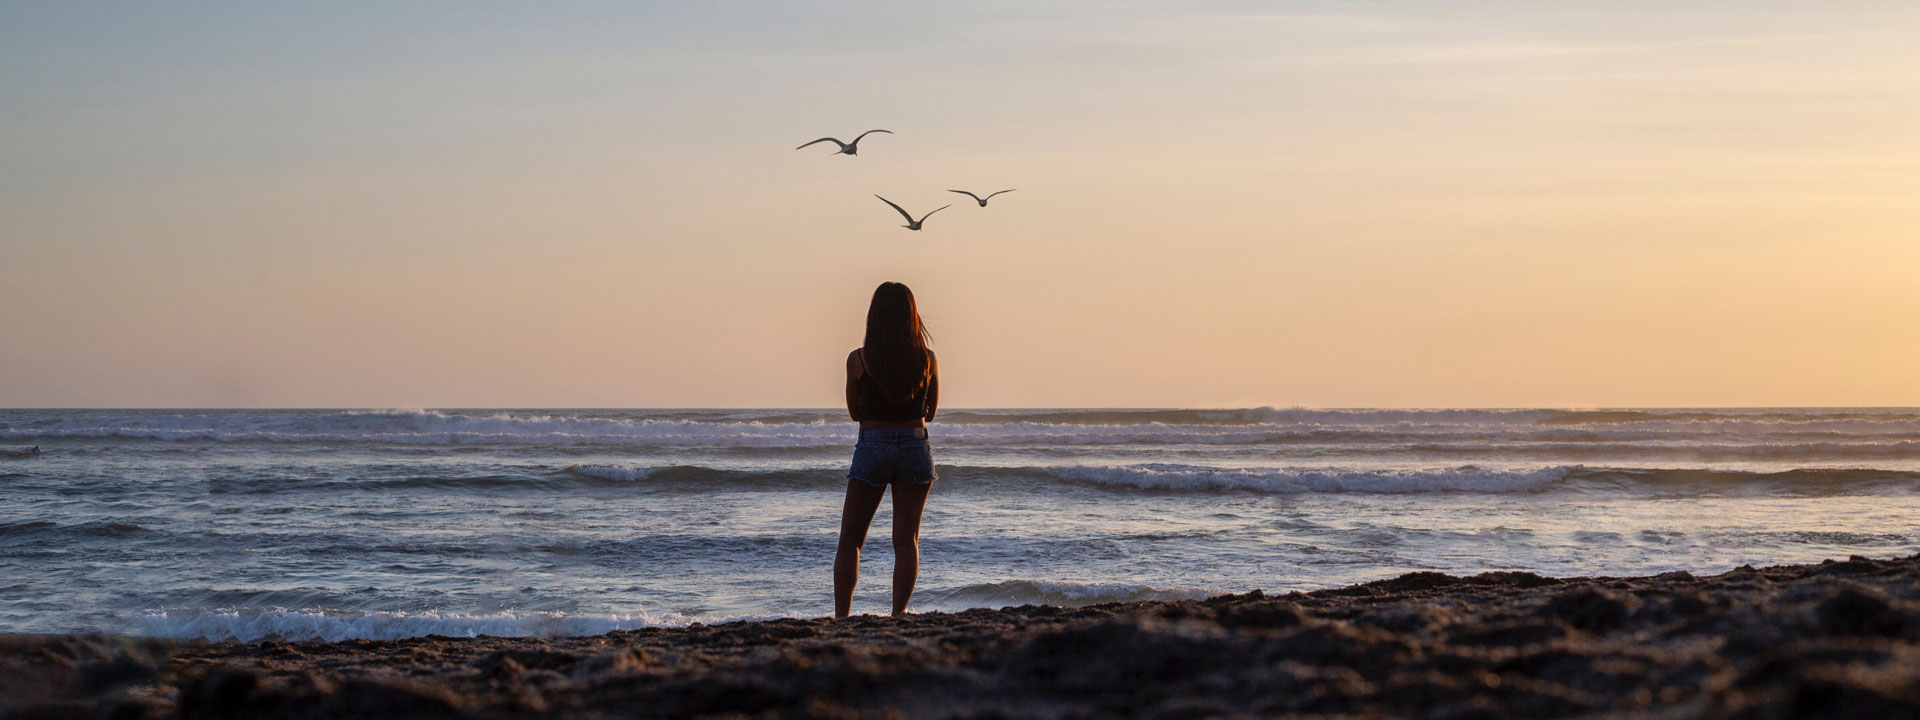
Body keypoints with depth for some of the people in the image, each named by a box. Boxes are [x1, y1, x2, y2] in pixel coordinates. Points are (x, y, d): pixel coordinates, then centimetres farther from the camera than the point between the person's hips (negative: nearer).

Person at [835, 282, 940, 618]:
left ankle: (841, 617, 2)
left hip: (872, 448, -2)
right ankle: (898, 617, -1)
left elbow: (854, 413, 5)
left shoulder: (858, 359, -7)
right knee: (906, 540, 5)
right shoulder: (927, 359, -2)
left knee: (850, 541, 8)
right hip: (915, 448, 2)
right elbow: (930, 412, 11)